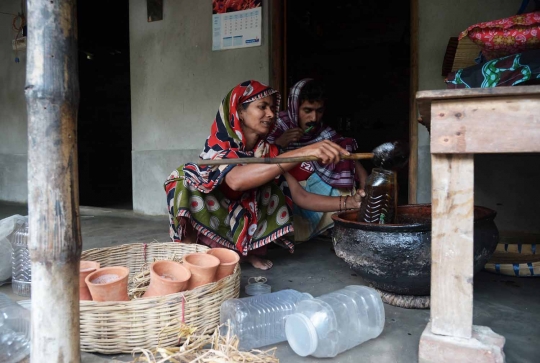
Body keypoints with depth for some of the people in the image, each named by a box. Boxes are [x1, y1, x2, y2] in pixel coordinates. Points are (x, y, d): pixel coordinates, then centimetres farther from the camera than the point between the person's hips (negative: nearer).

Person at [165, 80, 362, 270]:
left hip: (244, 229, 4)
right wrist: (303, 152, -54)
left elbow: (301, 197, -12)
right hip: (204, 227, -4)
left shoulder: (268, 152, -9)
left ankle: (252, 250, -2)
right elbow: (236, 180, -46)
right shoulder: (218, 145, -23)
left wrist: (350, 202, -26)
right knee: (186, 178, -30)